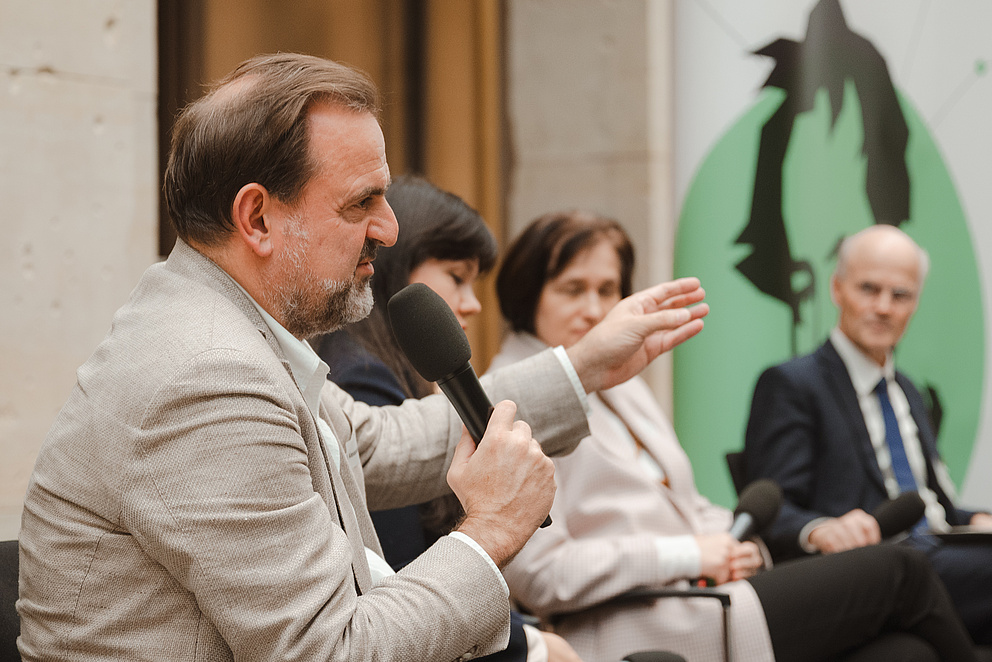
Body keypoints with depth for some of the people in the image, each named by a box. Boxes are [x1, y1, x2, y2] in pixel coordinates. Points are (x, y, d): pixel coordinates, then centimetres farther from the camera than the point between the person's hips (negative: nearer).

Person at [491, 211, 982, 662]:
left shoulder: (619, 381, 22)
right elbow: (538, 574, -16)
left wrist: (728, 545, 2)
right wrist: (685, 554, -14)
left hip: (703, 600, 9)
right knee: (901, 571, -5)